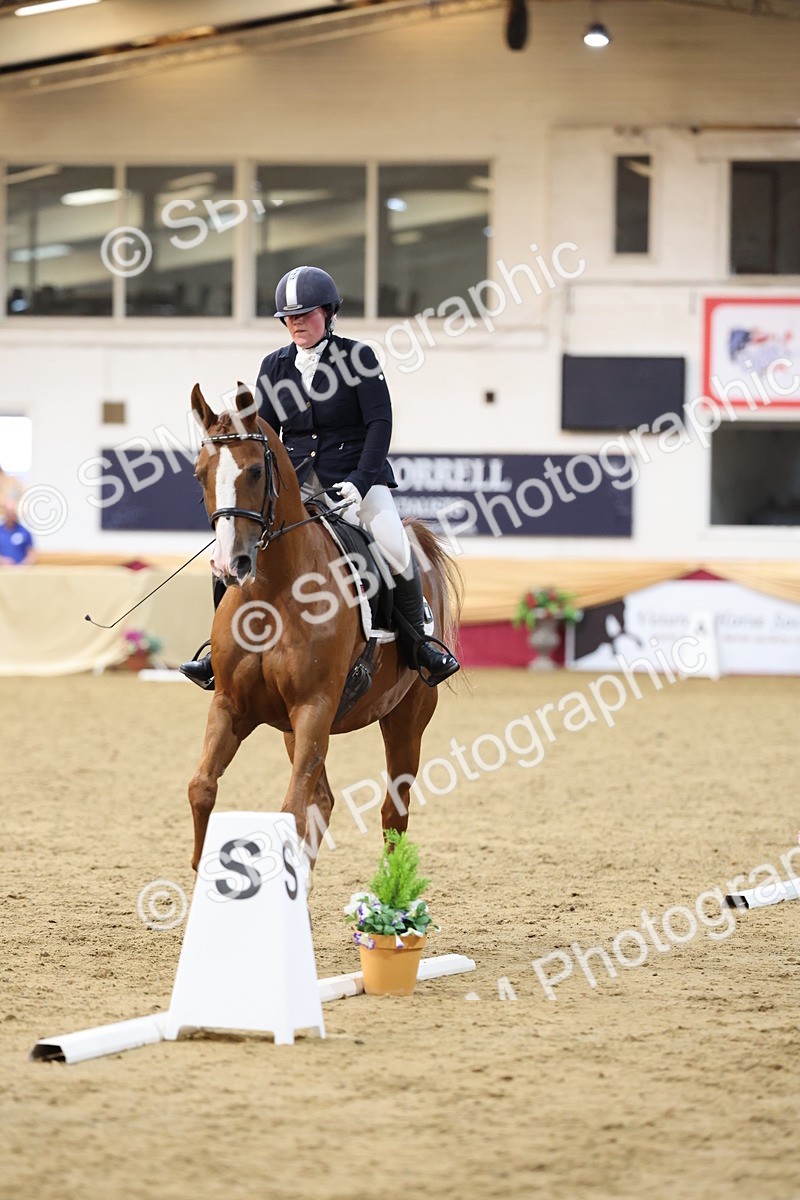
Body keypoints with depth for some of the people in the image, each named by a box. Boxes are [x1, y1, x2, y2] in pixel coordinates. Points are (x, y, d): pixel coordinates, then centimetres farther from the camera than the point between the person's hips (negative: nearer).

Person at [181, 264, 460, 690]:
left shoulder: (356, 356, -3)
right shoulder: (275, 366, 9)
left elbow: (379, 423, -8)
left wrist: (360, 482, -18)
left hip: (353, 475, -4)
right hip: (293, 481, 4)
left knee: (395, 550, -22)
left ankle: (418, 643, 0)